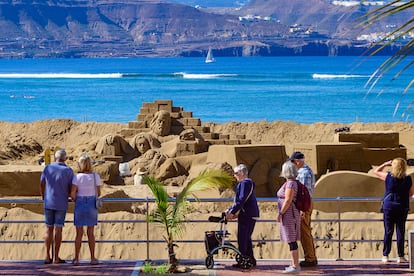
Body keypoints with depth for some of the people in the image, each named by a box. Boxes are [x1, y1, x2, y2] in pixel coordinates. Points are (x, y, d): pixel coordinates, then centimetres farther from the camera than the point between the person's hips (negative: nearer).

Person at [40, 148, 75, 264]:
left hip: (48, 203, 2)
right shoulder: (68, 171, -7)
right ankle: (56, 258, 1)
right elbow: (71, 189, -4)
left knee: (49, 229, 9)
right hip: (61, 204, -2)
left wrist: (43, 197, 29)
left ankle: (47, 256, 6)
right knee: (58, 230, 1)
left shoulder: (47, 168, -1)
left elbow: (42, 184, 12)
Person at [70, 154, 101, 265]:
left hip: (80, 206, -1)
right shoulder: (96, 176, -5)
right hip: (92, 205, 1)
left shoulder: (77, 177, -9)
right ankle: (93, 258, 9)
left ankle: (76, 259, 6)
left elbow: (72, 193, -13)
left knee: (79, 233, 7)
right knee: (90, 233, 11)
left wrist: (76, 201, 8)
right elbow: (98, 193, 0)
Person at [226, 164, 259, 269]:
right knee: (246, 238, 16)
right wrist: (231, 211, 16)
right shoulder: (246, 183, 19)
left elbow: (241, 200, -21)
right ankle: (250, 260, 21)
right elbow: (239, 200, 22)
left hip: (247, 215, -11)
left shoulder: (245, 183, -14)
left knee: (242, 238, -7)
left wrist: (232, 212, -20)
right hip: (251, 215, 11)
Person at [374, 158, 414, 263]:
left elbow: (376, 171, 9)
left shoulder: (388, 177, -7)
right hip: (402, 207, 0)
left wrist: (386, 164, 13)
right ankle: (400, 256, 5)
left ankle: (385, 256, 5)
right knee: (400, 231, 5)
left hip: (388, 206, 0)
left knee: (388, 231, 5)